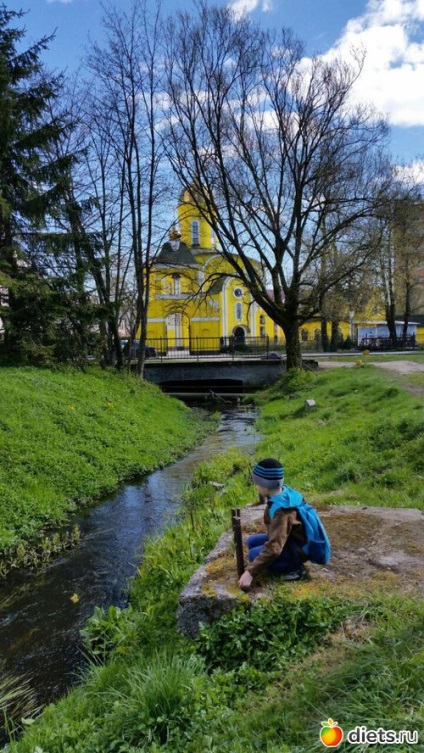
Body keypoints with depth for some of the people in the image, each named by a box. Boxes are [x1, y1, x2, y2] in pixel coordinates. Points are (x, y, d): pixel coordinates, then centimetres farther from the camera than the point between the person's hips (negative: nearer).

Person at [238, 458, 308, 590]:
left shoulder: (282, 511, -33)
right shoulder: (284, 492, -6)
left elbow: (273, 549, -37)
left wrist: (250, 572, -34)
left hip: (298, 548, -9)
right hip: (288, 539, 9)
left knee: (255, 554, -20)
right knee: (252, 541, 7)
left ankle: (295, 567, -7)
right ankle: (289, 564, 8)